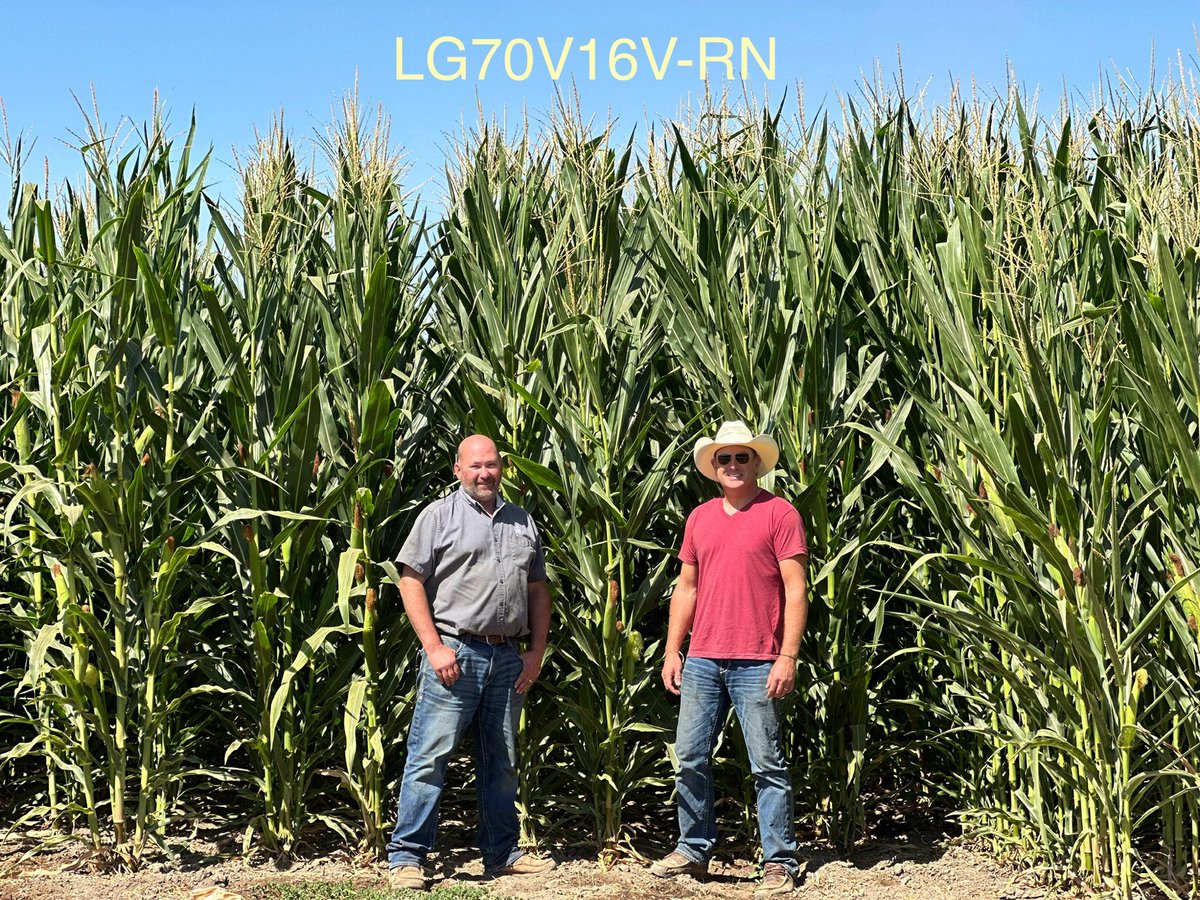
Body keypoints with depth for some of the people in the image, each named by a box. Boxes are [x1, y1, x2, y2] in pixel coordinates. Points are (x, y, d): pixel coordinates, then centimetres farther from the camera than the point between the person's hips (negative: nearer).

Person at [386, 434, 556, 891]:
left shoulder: (523, 522, 15)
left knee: (502, 762, 13)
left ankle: (502, 853, 24)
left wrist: (537, 650, 8)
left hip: (507, 658, 5)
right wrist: (434, 646, -13)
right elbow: (410, 581, -6)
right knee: (429, 756, -6)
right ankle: (406, 857, -1)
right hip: (455, 652, -5)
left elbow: (538, 589, 18)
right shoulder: (439, 515, 0)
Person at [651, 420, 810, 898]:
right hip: (701, 661, 5)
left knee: (767, 765, 0)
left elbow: (795, 590, -6)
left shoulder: (779, 513, -3)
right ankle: (693, 849, 23)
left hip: (756, 663, -5)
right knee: (691, 759, 9)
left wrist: (788, 656, -12)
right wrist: (673, 650, 11)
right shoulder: (699, 518, 13)